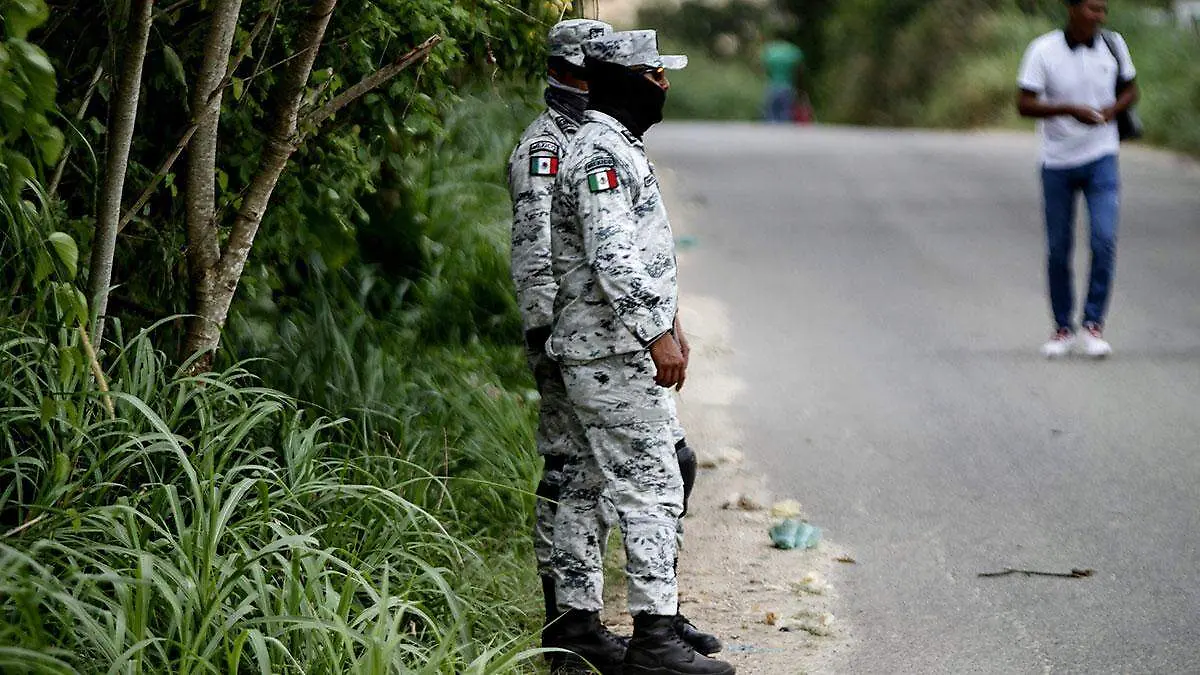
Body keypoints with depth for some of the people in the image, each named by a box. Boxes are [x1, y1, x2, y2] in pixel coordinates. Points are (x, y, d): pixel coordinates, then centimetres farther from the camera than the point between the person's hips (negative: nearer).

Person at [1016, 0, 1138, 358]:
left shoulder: (1113, 44, -2)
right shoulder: (1043, 50, -11)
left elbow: (1130, 90, 11)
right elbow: (1024, 104, -12)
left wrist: (1110, 110, -10)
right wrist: (1070, 109, -26)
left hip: (1101, 158, 1)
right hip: (1057, 163, -1)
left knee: (1104, 239, -15)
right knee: (1058, 250, 6)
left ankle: (1093, 325, -4)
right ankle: (1063, 328, 22)